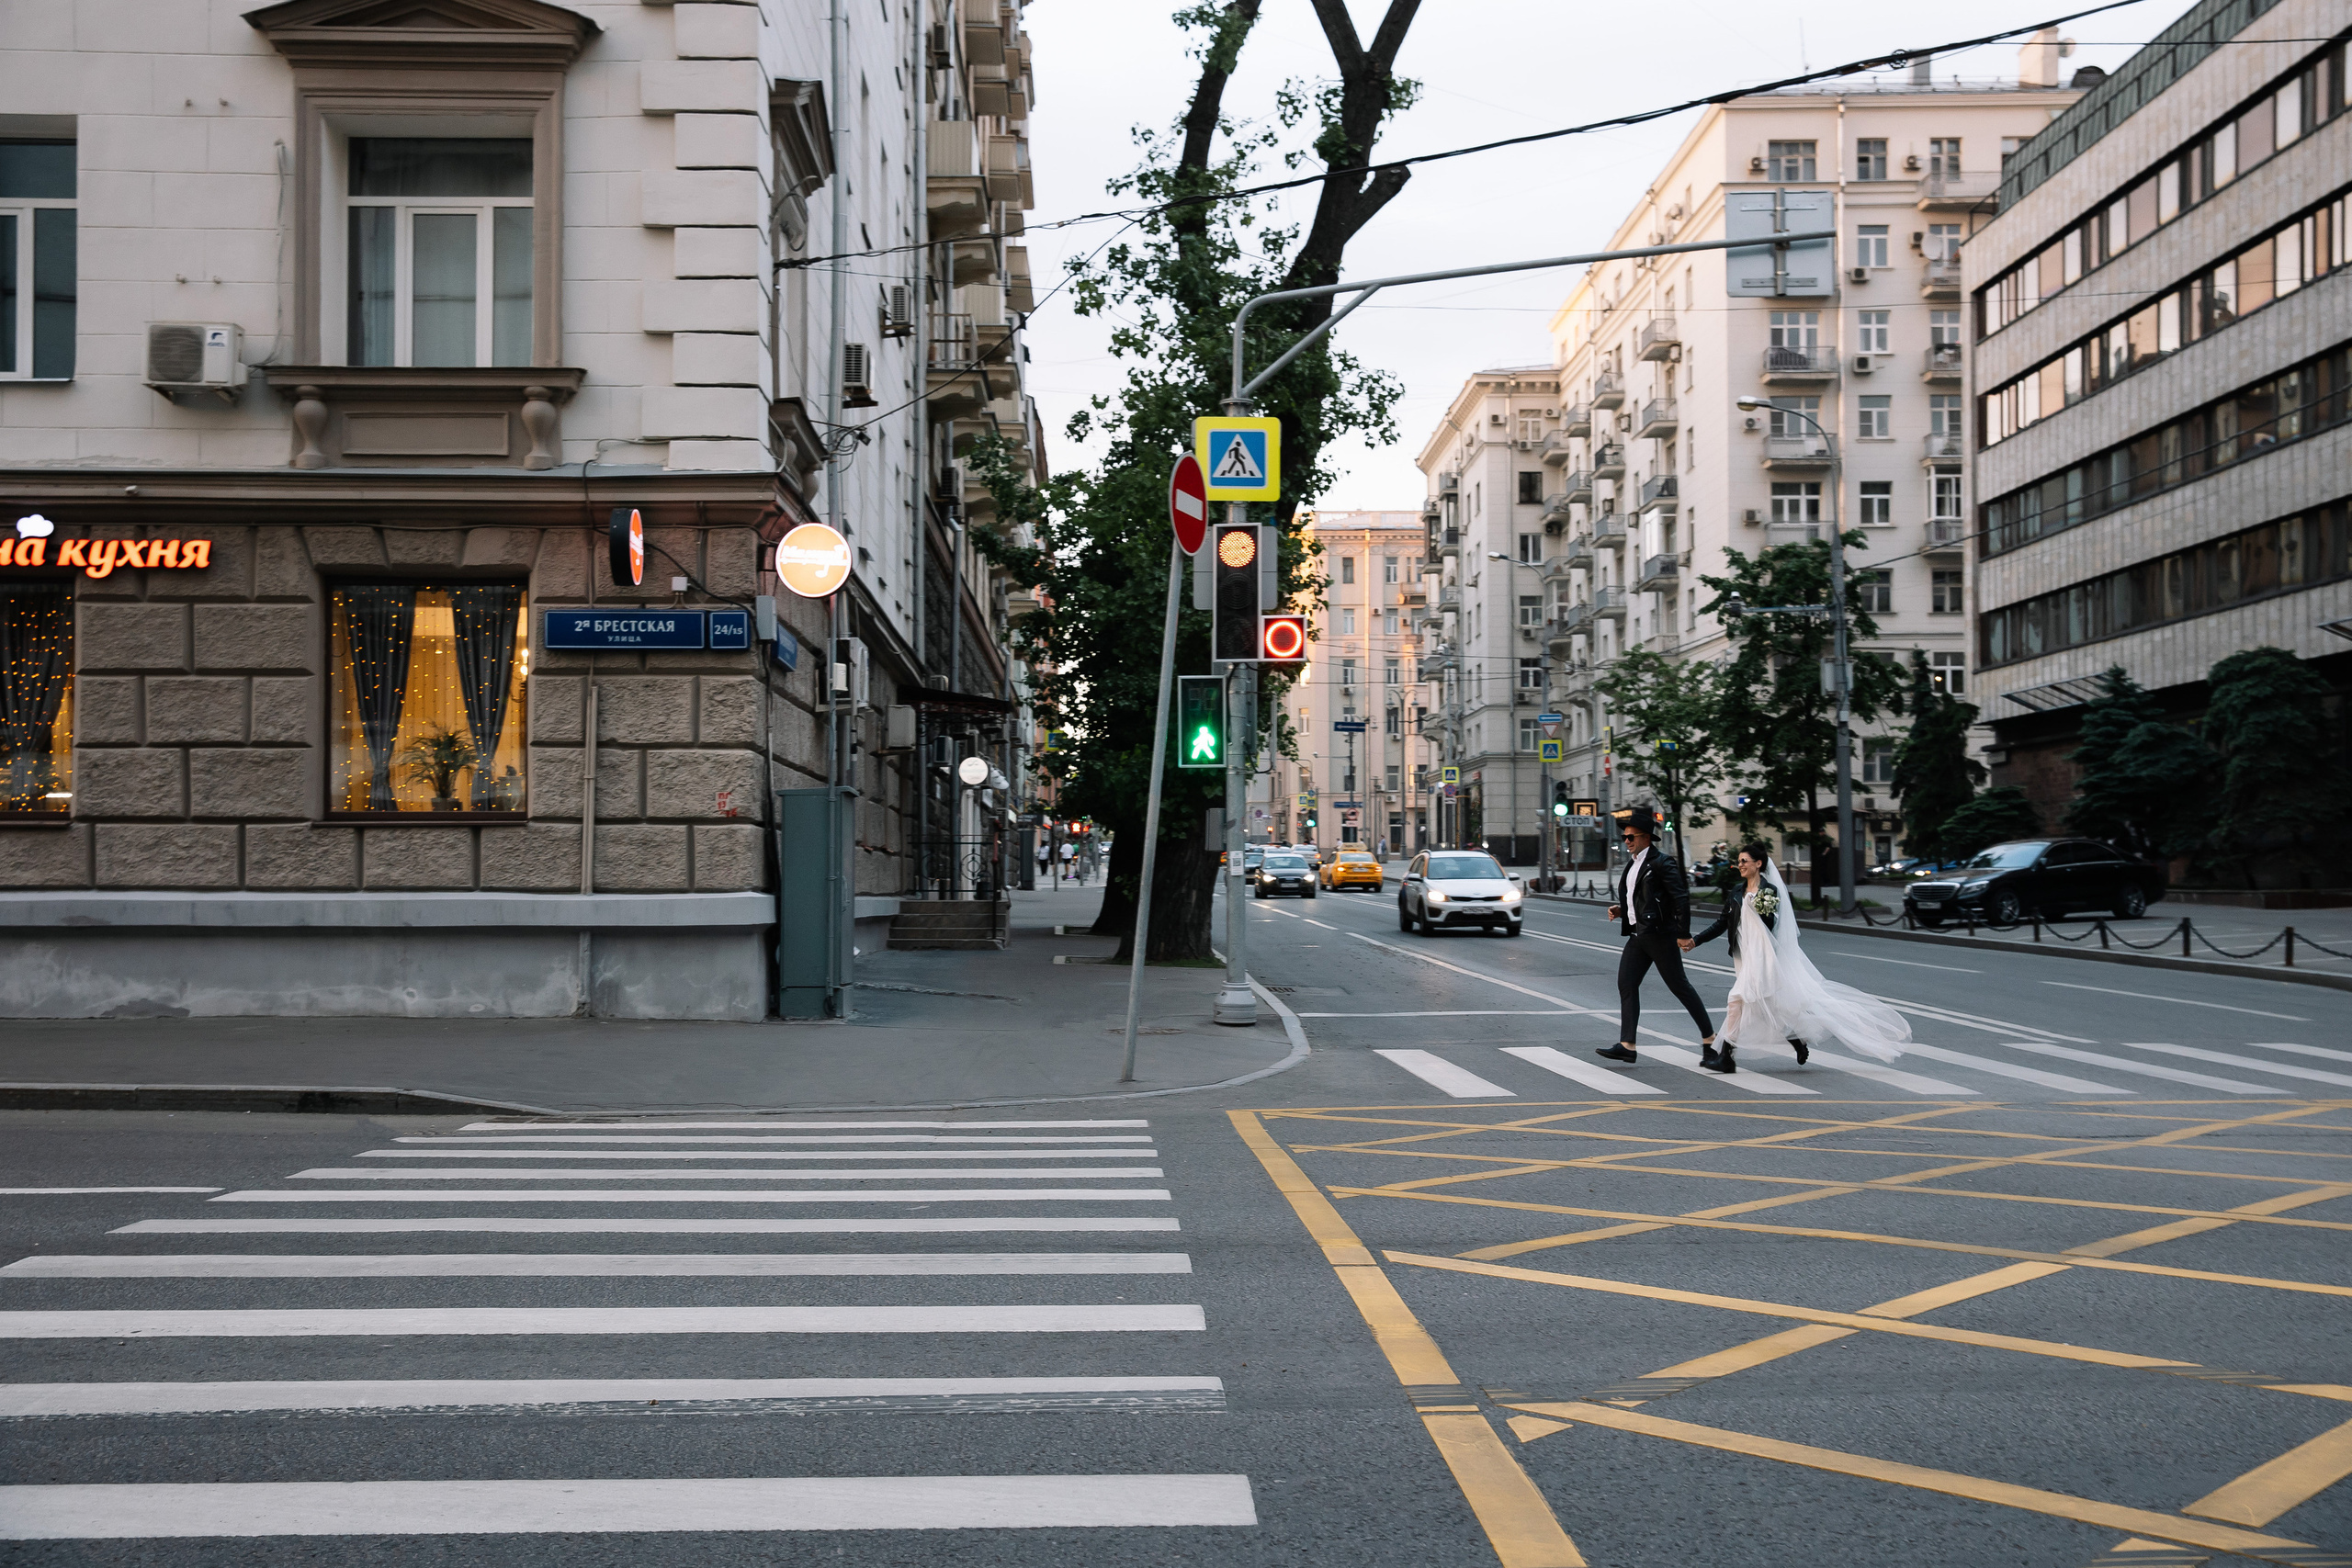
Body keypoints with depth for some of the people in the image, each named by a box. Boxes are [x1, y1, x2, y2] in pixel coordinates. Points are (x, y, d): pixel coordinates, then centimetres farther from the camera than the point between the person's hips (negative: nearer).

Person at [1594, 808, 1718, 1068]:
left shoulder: (1662, 863, -11)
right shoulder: (1632, 864, 16)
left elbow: (1681, 897, -16)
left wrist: (1683, 934, -19)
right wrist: (1621, 910, 8)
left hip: (1660, 935, -9)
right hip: (1638, 935, 9)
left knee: (1679, 986, -1)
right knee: (1626, 983, -1)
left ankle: (1709, 1039, 11)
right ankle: (1627, 1046, -3)